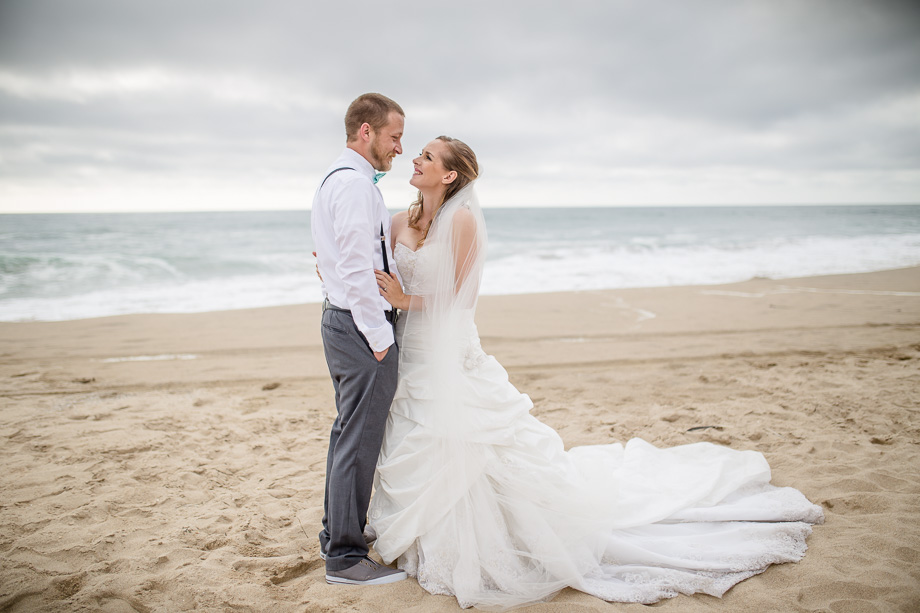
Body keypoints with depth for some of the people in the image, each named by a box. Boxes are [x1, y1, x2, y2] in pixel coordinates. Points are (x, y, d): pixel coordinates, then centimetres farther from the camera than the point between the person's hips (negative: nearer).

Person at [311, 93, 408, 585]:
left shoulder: (335, 178, 17)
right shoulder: (355, 183, -16)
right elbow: (358, 269, -23)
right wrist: (379, 336, -17)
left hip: (341, 319, 11)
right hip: (361, 324, -11)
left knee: (349, 432, 20)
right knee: (359, 439, -2)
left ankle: (336, 530, 34)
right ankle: (344, 556, 9)